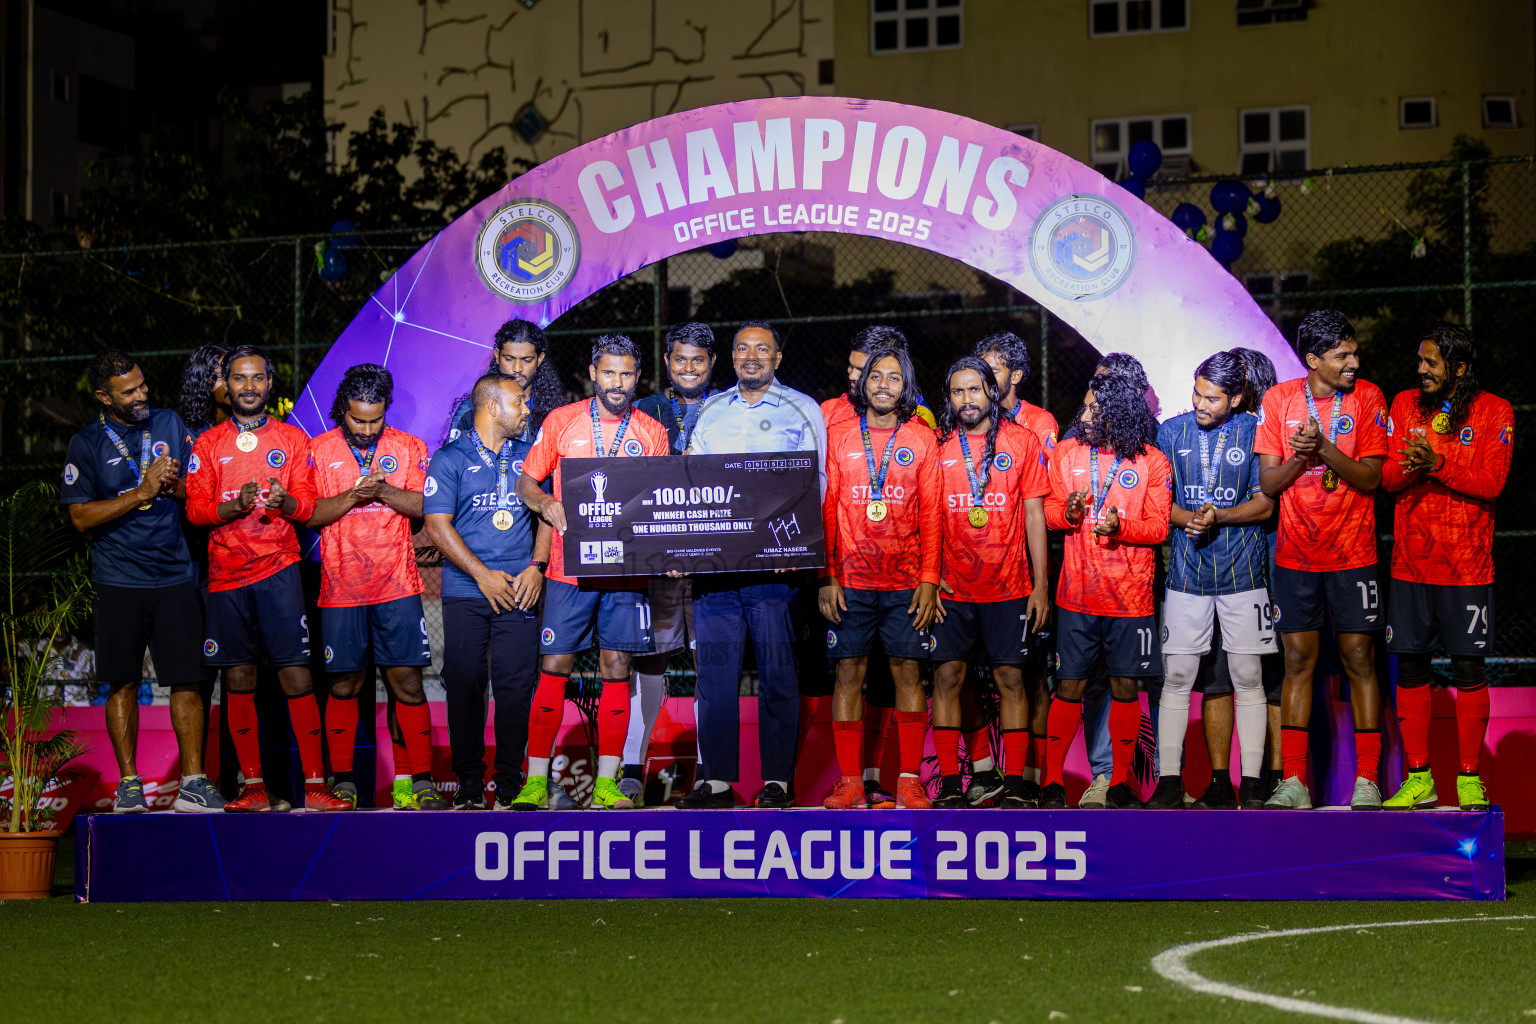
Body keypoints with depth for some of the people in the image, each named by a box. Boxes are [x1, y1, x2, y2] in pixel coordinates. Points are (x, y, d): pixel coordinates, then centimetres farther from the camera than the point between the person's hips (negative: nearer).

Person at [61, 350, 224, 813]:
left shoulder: (170, 424, 8)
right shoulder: (87, 444, 0)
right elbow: (81, 516, -6)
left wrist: (176, 484, -10)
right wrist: (142, 492, -13)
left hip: (175, 577, 2)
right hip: (119, 581, -2)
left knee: (188, 681, -3)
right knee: (123, 684, 4)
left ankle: (193, 782, 0)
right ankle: (129, 783, 12)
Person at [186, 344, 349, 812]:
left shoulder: (292, 438, 11)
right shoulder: (208, 444, 12)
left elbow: (308, 504, 5)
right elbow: (195, 508, 4)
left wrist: (285, 501, -18)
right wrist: (235, 506, -16)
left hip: (279, 569, -1)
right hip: (227, 574, 1)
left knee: (296, 675, -8)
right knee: (238, 679, 1)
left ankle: (315, 785, -6)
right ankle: (253, 787, 7)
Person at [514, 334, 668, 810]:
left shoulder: (652, 433, 8)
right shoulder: (561, 421, 5)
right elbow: (526, 481, 10)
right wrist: (545, 503, -11)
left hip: (626, 570, 1)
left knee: (617, 671, 1)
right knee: (554, 669, -3)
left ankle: (607, 783, 6)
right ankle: (536, 780, 2)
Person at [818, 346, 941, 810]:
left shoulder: (922, 439, 6)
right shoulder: (838, 436, 6)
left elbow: (931, 514, 4)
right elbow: (826, 510, 5)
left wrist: (929, 579, -3)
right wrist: (826, 577, -2)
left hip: (906, 582, 0)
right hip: (850, 581, 0)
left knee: (908, 673, 0)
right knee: (849, 672, 1)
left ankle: (909, 779, 6)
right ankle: (850, 781, 5)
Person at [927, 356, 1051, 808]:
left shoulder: (1022, 441, 3)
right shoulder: (937, 444, 4)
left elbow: (1034, 515, 3)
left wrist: (1041, 584, -1)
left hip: (1009, 585, -1)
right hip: (952, 585, 1)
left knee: (1011, 677, 1)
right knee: (948, 675, -1)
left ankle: (1014, 782, 6)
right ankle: (949, 782, 5)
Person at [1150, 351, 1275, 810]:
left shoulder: (1254, 432, 0)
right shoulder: (1172, 432, 5)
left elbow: (1264, 503, -1)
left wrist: (1220, 517, -17)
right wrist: (1187, 518, -13)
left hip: (1242, 570, -1)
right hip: (1187, 571, 1)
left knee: (1248, 678, 1)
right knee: (1176, 677, -1)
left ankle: (1250, 783, 6)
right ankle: (1169, 781, 3)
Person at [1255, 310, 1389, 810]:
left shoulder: (1367, 398, -3)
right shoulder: (1279, 399, 1)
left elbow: (1371, 478, -9)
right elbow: (1268, 483, 0)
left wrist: (1324, 448, -22)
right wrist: (1299, 457, -19)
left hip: (1352, 552, -1)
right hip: (1296, 553, 1)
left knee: (1359, 658, -1)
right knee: (1298, 661, 3)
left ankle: (1366, 780, 4)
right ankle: (1294, 782, 6)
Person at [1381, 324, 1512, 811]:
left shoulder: (1494, 411, -1)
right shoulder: (1404, 404, 9)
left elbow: (1491, 483, -10)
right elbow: (1385, 476, 3)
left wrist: (1436, 463, -23)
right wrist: (1408, 466, -19)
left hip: (1467, 564, -3)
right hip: (1410, 560, 3)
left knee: (1468, 669, -1)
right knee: (1410, 666, 3)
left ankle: (1470, 779, 8)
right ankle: (1418, 777, 12)